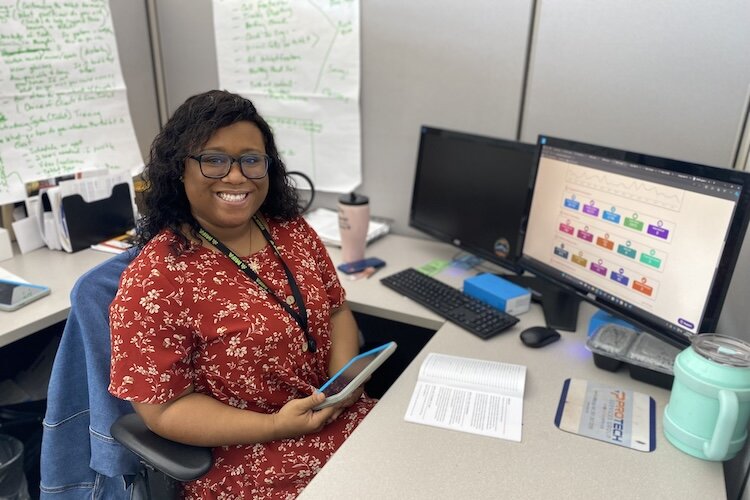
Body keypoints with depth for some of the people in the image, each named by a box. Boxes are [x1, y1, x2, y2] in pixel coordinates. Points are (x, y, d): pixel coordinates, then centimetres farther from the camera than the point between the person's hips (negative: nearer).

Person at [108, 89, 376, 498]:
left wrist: (346, 375, -9)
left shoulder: (293, 231, 1)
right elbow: (163, 408, -13)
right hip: (243, 457, -5)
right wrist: (274, 426, -21)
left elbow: (336, 311, 9)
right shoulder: (154, 281, -16)